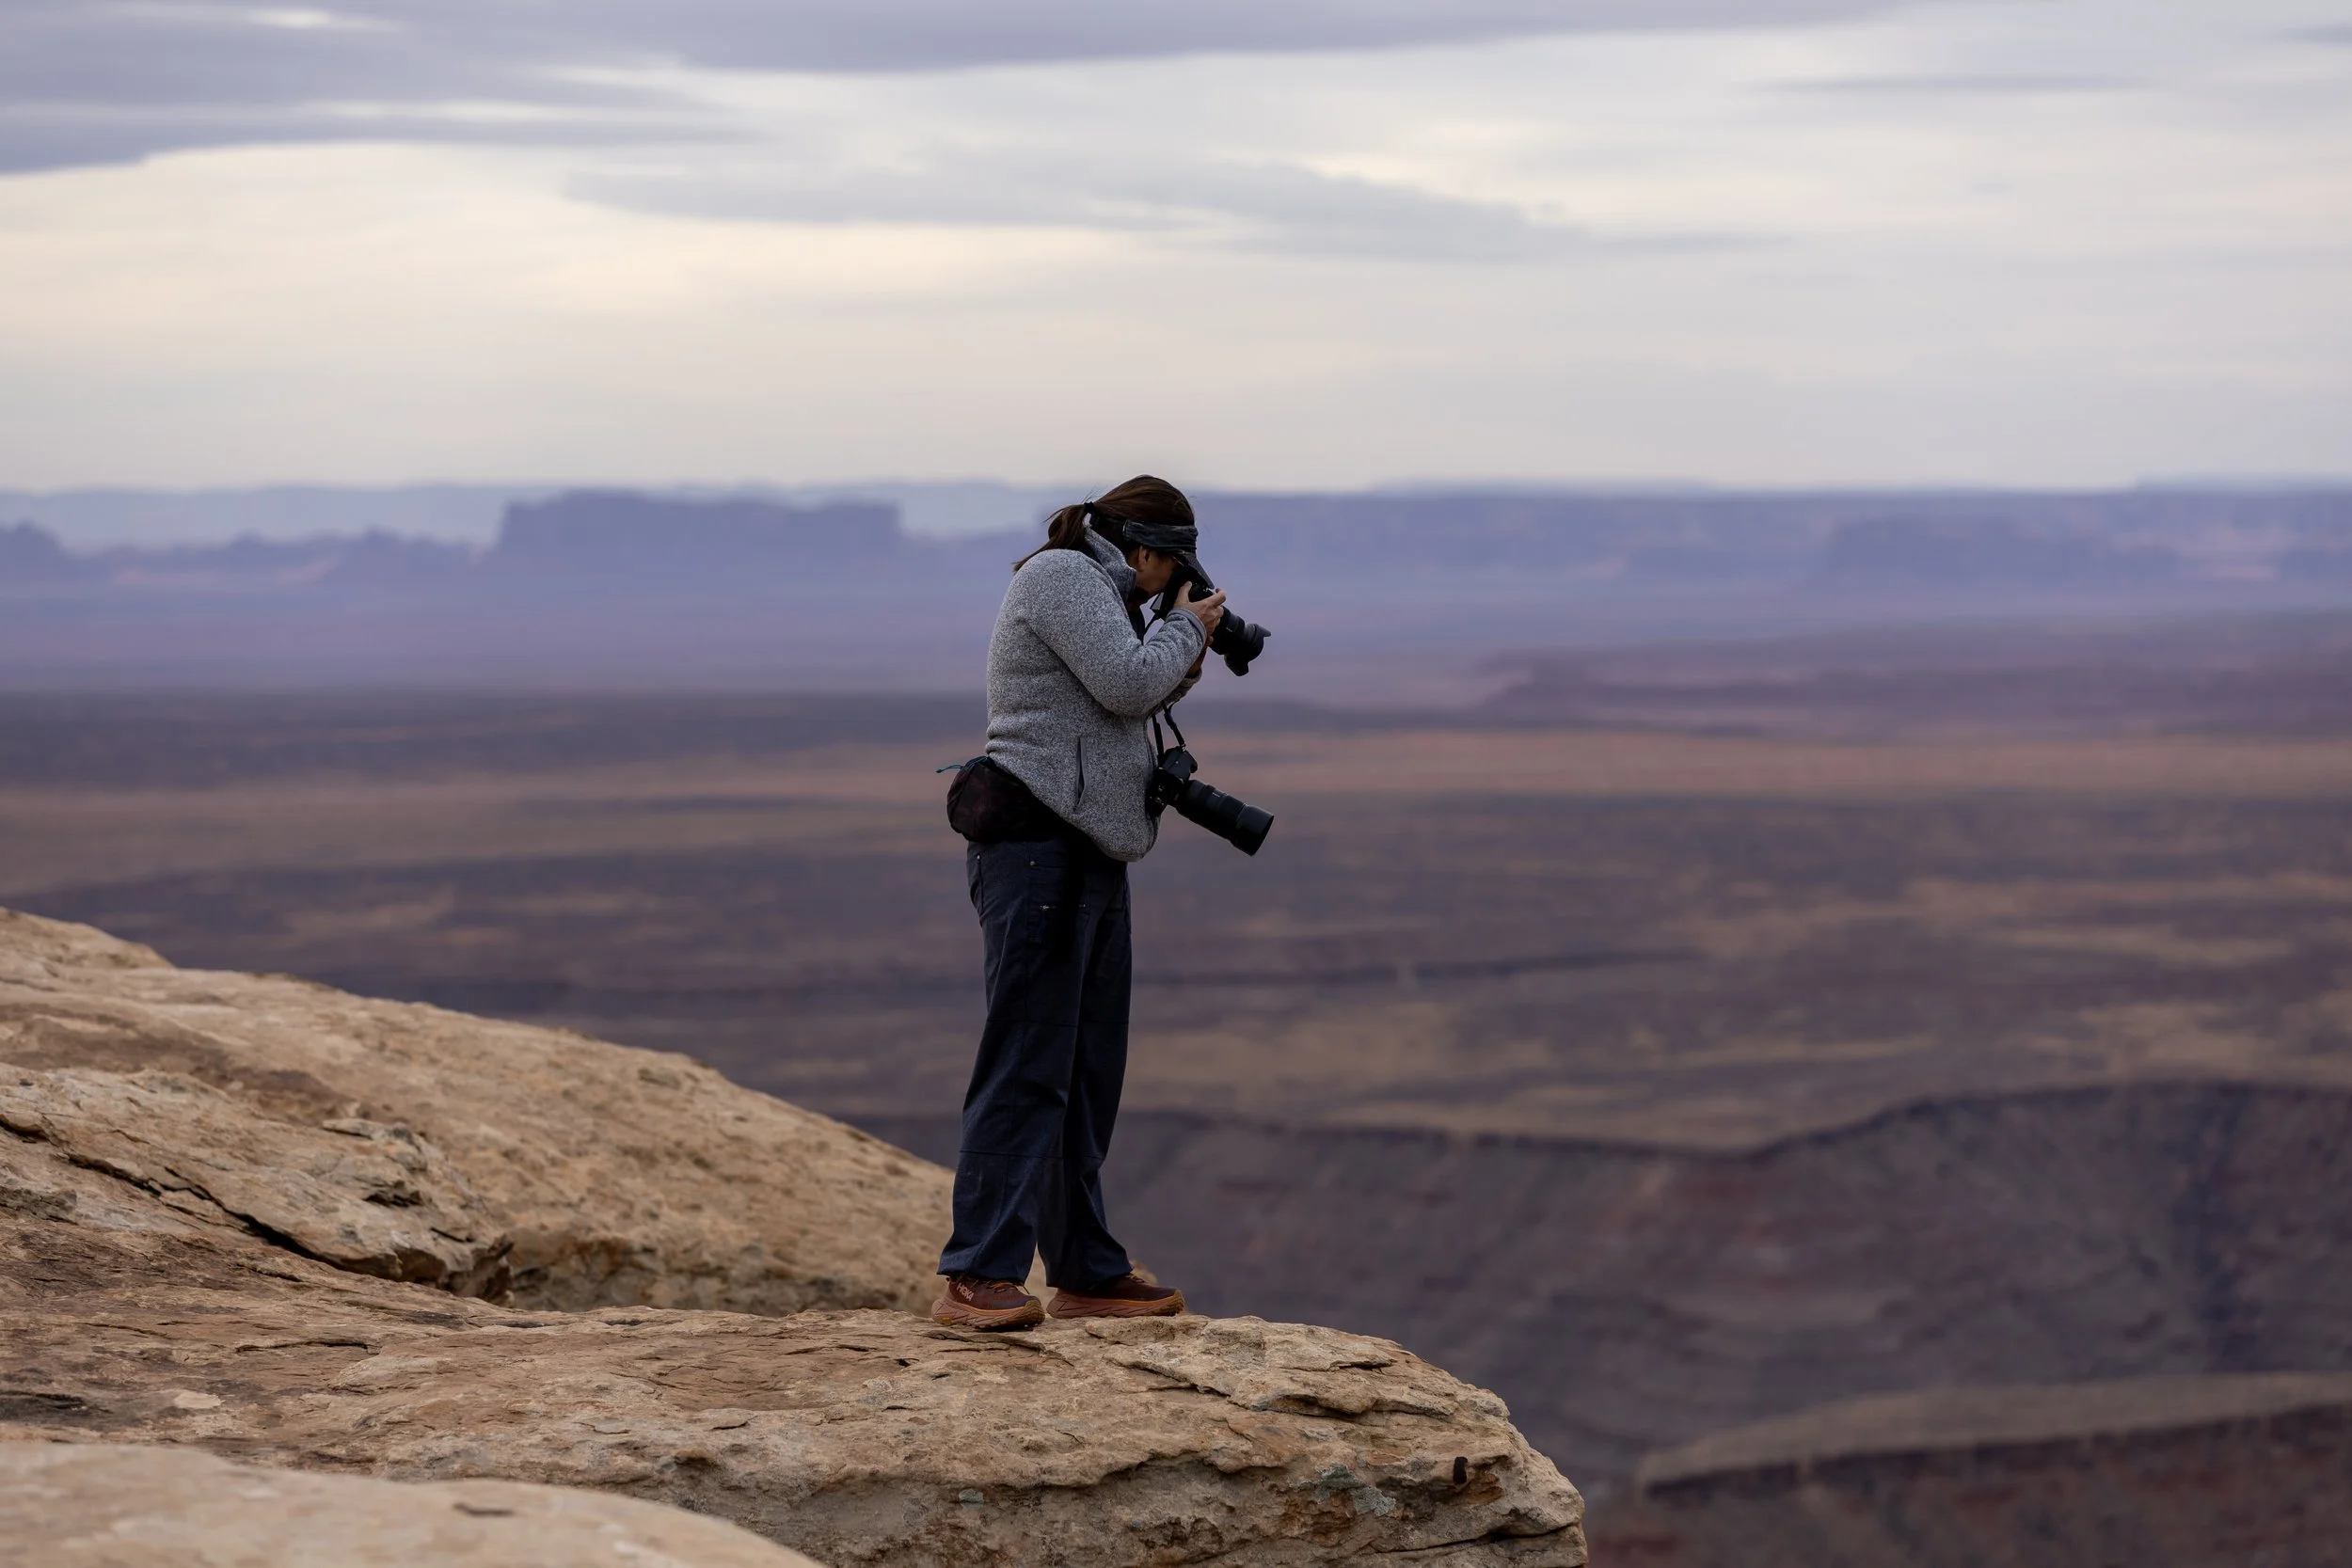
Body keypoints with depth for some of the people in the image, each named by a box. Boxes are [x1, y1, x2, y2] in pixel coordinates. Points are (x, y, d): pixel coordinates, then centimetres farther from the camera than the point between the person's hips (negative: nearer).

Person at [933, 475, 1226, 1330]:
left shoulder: (1090, 589, 23)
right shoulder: (1062, 577, -9)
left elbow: (1122, 700, 26)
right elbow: (1126, 683, -18)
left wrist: (1181, 658, 13)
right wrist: (1185, 629, -2)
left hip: (1087, 859, 11)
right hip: (1038, 849, -11)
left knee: (1088, 1075, 13)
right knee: (1027, 1069, -14)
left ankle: (1085, 1273, 18)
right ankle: (977, 1278, -17)